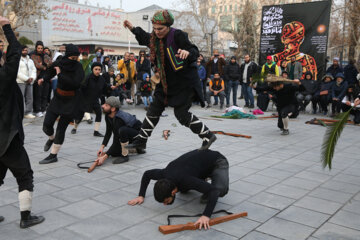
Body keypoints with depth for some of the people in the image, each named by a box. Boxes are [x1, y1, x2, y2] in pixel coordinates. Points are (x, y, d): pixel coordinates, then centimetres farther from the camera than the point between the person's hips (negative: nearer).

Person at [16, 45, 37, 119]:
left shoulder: (30, 60, 21)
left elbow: (34, 70, 15)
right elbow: (17, 72, -10)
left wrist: (32, 77, -4)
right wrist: (26, 79, -14)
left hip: (29, 82, 6)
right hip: (21, 81, -6)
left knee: (29, 98, 5)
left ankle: (28, 113, 12)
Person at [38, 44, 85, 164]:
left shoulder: (78, 67, -16)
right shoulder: (59, 63, -4)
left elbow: (74, 83, -30)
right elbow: (50, 71, 18)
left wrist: (60, 74, -22)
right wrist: (44, 79, -1)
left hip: (71, 100, -4)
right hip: (58, 98, 4)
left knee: (61, 128, -3)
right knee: (47, 125, 2)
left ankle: (53, 155, 9)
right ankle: (51, 138, 38)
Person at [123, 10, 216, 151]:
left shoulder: (178, 36, -19)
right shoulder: (156, 38, 4)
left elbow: (195, 52, -23)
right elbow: (146, 38, 29)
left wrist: (188, 52, -45)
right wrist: (133, 29, 28)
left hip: (185, 82, -8)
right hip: (166, 83, 8)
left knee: (181, 113, -11)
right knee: (154, 110, 11)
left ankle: (208, 136, 6)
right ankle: (141, 140, 24)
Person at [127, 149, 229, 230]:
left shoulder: (186, 180, -42)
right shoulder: (164, 174, -21)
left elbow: (214, 190, -50)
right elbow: (146, 174, 2)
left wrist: (206, 216, -57)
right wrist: (141, 196, -5)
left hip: (218, 162, -6)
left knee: (221, 190, -33)